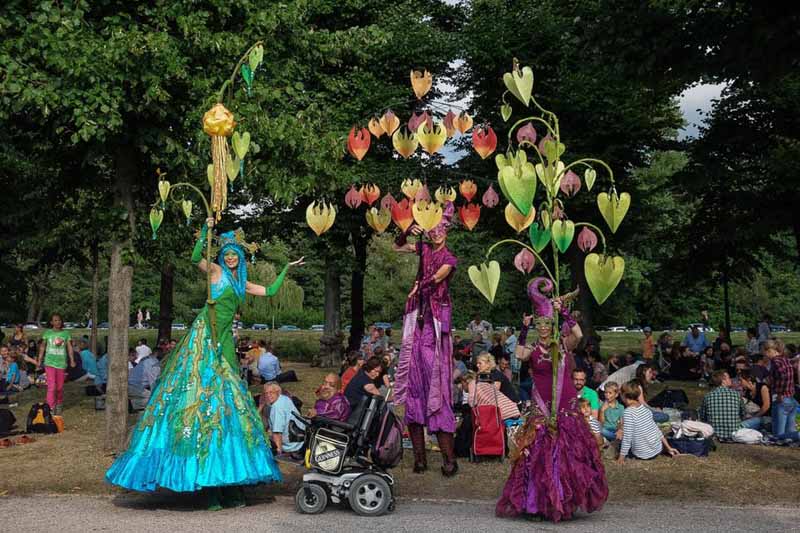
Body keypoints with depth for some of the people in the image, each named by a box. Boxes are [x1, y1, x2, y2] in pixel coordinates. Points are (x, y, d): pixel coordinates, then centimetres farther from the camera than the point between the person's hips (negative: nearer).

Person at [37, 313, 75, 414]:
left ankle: (59, 405, 30)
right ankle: (51, 408, -7)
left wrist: (72, 360, -7)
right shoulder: (47, 333, 1)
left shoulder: (66, 333, 1)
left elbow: (69, 347, 0)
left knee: (60, 387, 10)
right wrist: (39, 360, 6)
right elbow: (42, 347, 9)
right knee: (51, 386, -11)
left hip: (61, 363, 1)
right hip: (50, 362, -1)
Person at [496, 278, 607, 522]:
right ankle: (539, 501, 5)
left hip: (567, 406, 1)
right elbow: (520, 355, -18)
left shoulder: (563, 345, 5)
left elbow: (578, 334, -15)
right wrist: (524, 330, -21)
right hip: (541, 408, 0)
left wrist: (564, 312, -16)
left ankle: (566, 501, 13)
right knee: (539, 453, -4)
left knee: (569, 452, 1)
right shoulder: (533, 348, 3)